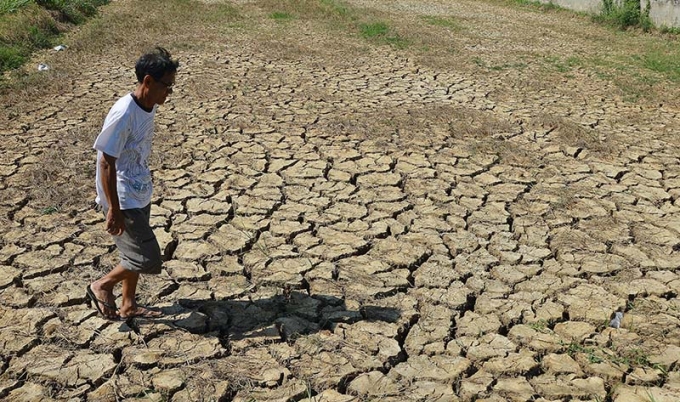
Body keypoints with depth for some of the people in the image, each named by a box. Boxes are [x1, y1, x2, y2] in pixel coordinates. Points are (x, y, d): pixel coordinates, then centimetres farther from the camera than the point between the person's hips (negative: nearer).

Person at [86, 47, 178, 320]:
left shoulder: (150, 107, 1)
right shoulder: (123, 114, -26)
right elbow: (106, 162, -22)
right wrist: (114, 209, -20)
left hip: (140, 196, 9)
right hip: (123, 200, -9)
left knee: (135, 254, 19)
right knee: (147, 259, -4)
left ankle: (128, 305, 36)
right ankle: (102, 286, 19)